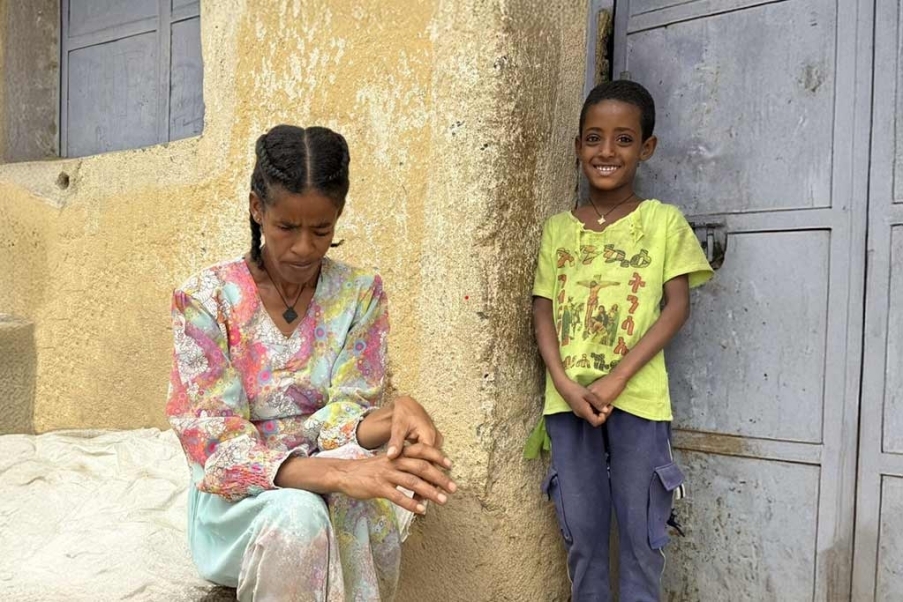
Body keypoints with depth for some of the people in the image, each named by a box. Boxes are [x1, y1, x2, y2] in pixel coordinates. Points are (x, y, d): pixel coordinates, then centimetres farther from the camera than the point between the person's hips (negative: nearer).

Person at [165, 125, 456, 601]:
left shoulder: (361, 294, -2)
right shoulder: (205, 299, -9)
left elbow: (345, 414, -8)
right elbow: (215, 441, -18)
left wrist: (394, 417, -34)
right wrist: (333, 472, -36)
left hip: (338, 487, 2)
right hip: (239, 498, -1)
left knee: (364, 481, -34)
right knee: (296, 514, -36)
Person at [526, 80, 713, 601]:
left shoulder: (663, 221, 1)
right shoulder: (558, 228, 9)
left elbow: (677, 306, -5)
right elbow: (543, 310, 6)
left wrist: (615, 380, -14)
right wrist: (566, 383, -10)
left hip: (637, 396, -2)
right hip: (568, 397, 3)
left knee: (641, 535, 7)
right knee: (582, 533, 13)